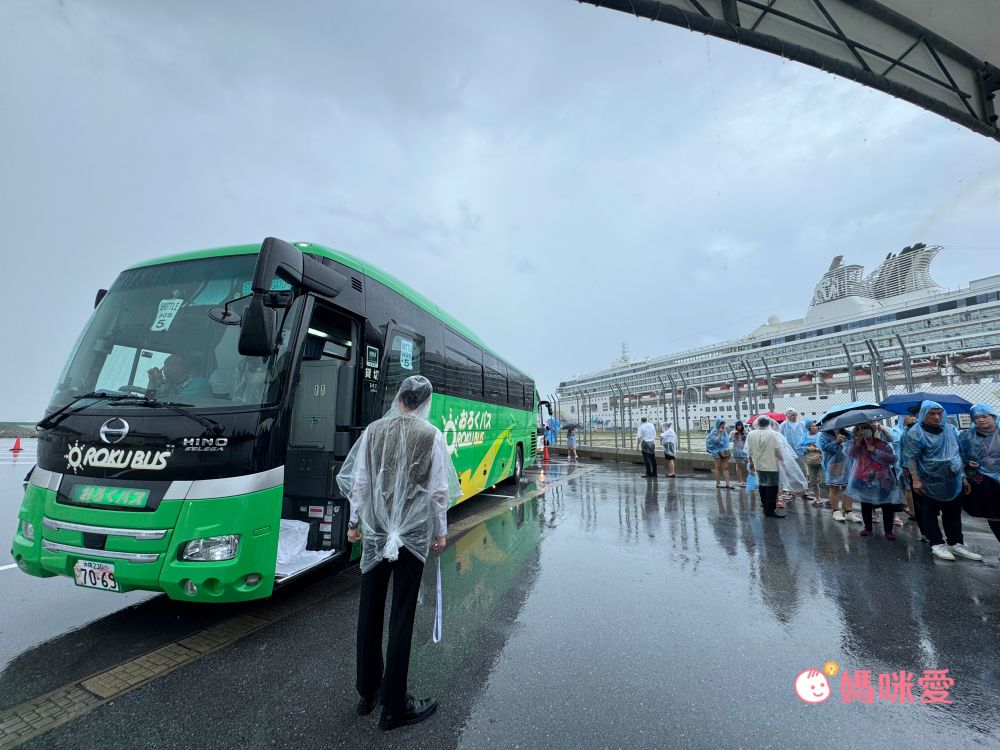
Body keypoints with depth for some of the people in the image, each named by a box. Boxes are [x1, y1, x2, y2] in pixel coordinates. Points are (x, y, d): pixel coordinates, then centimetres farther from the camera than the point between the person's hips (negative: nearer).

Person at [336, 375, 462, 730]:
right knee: (402, 616, 8)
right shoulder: (431, 435, -10)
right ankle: (394, 706, 22)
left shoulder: (374, 430, -2)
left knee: (370, 611, 18)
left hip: (374, 532, 3)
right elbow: (438, 490, -8)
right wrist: (441, 531, 4)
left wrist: (355, 521, 14)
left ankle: (368, 692, 35)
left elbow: (358, 481, 1)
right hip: (413, 535, -3)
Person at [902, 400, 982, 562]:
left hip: (952, 483, 6)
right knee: (930, 514, 4)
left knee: (953, 513, 13)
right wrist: (916, 480, -20)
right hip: (928, 483, -6)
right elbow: (911, 458, -15)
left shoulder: (950, 430, 7)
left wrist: (963, 477, 13)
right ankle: (937, 544, 14)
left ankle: (956, 543, 24)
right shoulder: (915, 433, -14)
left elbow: (957, 454, 15)